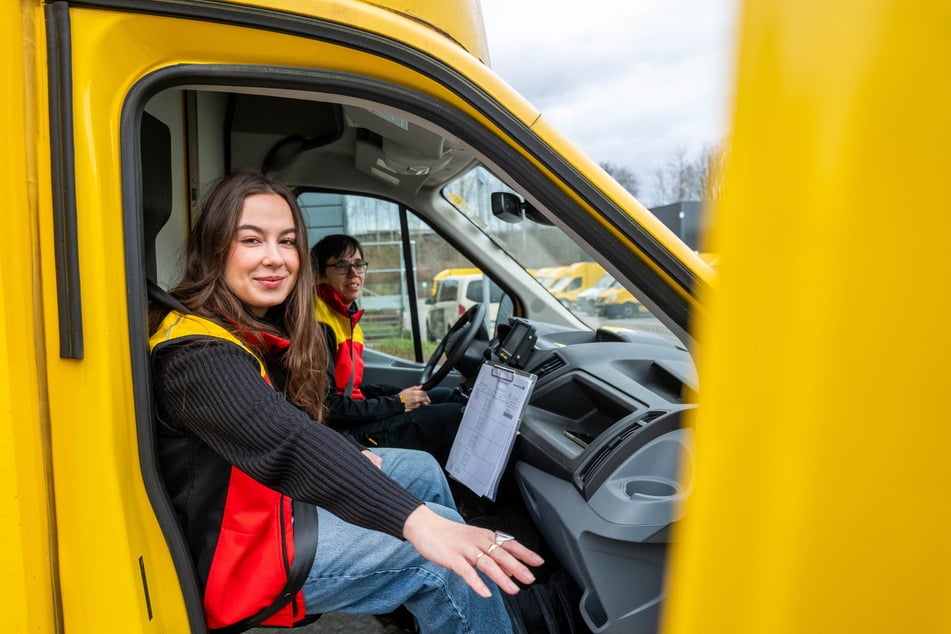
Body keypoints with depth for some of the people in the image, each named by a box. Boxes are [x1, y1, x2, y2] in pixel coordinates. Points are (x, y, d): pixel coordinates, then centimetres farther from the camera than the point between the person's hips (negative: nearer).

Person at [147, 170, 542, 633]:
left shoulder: (262, 327, 3)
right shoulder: (196, 352, -26)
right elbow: (285, 443, -42)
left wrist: (351, 455, -7)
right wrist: (416, 520, -50)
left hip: (274, 497, 9)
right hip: (235, 548, -9)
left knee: (420, 468, 10)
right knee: (436, 557, -16)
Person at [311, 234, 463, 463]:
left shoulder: (347, 318, 10)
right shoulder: (320, 325, -19)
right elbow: (328, 409, -21)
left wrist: (402, 393, 1)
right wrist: (398, 403, -13)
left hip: (356, 415, 10)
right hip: (345, 434, -10)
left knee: (447, 396, 13)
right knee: (455, 415, -9)